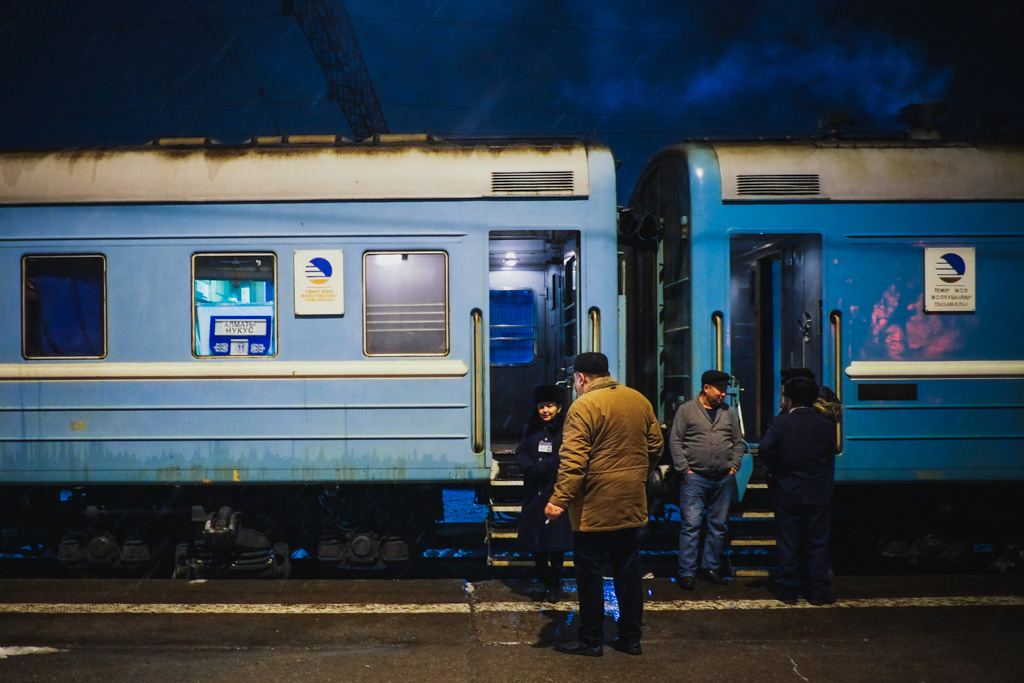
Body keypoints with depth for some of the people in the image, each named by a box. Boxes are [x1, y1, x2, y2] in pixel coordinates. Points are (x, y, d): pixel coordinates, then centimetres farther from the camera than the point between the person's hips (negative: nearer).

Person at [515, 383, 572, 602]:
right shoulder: (530, 428, 9)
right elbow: (521, 452, 4)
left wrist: (540, 468, -19)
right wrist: (530, 468, -15)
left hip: (557, 492, -4)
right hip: (534, 492, 4)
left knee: (557, 540, 0)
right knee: (535, 538, 8)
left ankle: (555, 584, 14)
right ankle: (542, 582, 22)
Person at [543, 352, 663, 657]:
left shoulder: (583, 406, -14)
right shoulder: (639, 400, 6)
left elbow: (573, 461, -21)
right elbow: (655, 447, 13)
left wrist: (559, 500, -19)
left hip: (595, 506, -6)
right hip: (632, 504, 6)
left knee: (589, 571, 5)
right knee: (628, 569, 14)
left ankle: (591, 640, 13)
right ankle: (630, 638, 21)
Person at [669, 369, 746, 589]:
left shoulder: (728, 412, 11)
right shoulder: (686, 410, -1)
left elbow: (739, 442, 18)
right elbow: (675, 442, -2)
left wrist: (734, 466, 6)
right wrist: (685, 469, -7)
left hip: (723, 479, 5)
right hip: (695, 478, -4)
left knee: (718, 526, 9)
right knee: (691, 525, -6)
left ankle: (710, 567, 21)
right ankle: (686, 571, 1)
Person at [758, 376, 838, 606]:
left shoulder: (781, 421, -8)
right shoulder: (827, 425, -1)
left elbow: (764, 449, -19)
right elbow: (831, 459, 6)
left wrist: (775, 470, -3)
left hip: (786, 492, -1)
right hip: (818, 493, 1)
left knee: (787, 541, 9)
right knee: (817, 542, 9)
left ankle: (787, 588, 16)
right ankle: (818, 590, 15)